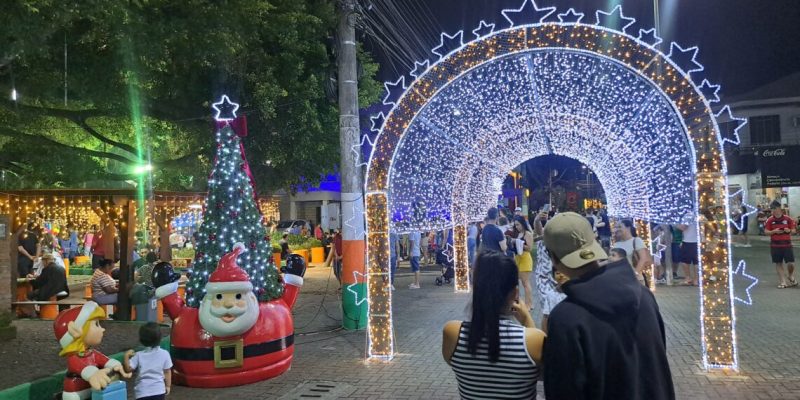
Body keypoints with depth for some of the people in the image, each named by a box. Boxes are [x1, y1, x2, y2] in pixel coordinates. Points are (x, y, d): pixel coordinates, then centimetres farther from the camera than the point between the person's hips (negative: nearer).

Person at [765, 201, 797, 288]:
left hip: (787, 244, -1)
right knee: (778, 264, 5)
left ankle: (791, 276, 27)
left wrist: (789, 230, -18)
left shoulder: (788, 219, -1)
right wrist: (774, 231, -17)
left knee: (790, 263, -4)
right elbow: (766, 231, 1)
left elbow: (794, 230, 4)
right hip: (775, 245, 1)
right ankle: (783, 281, 14)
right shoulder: (770, 220, 1)